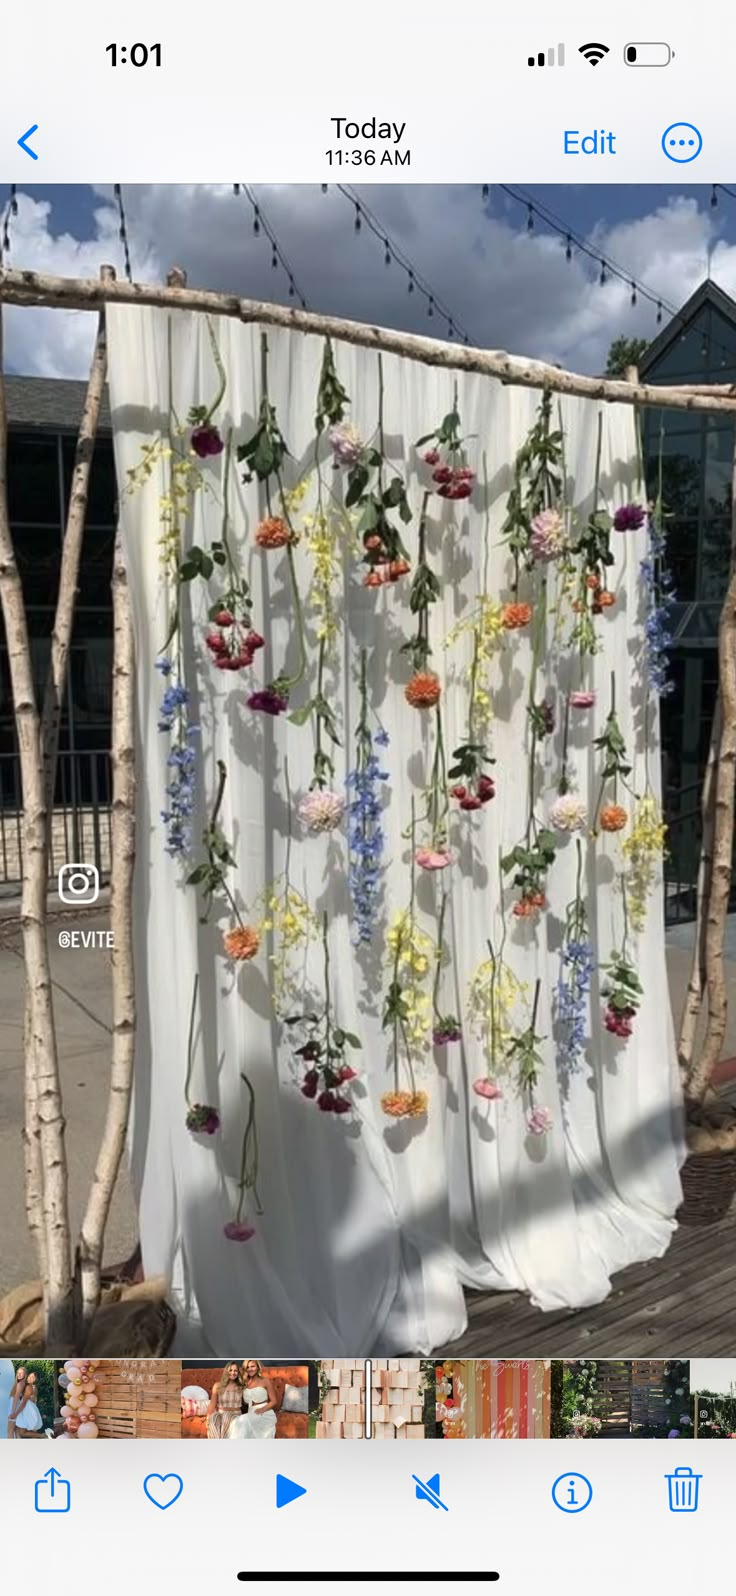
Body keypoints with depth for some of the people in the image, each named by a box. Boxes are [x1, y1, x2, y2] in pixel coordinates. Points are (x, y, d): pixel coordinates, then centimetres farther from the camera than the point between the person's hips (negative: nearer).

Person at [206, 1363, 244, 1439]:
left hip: (235, 1415, 0)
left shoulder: (240, 1387, 9)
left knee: (227, 1416, -38)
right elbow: (212, 1404, 4)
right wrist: (208, 1419, -8)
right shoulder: (218, 1385, 7)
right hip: (220, 1414, 0)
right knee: (214, 1416, -38)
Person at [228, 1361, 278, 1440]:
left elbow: (274, 1401, 1)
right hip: (251, 1414, 4)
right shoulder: (245, 1384, 15)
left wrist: (262, 1409, -15)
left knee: (244, 1421, -34)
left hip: (265, 1414, -4)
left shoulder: (266, 1381, 3)